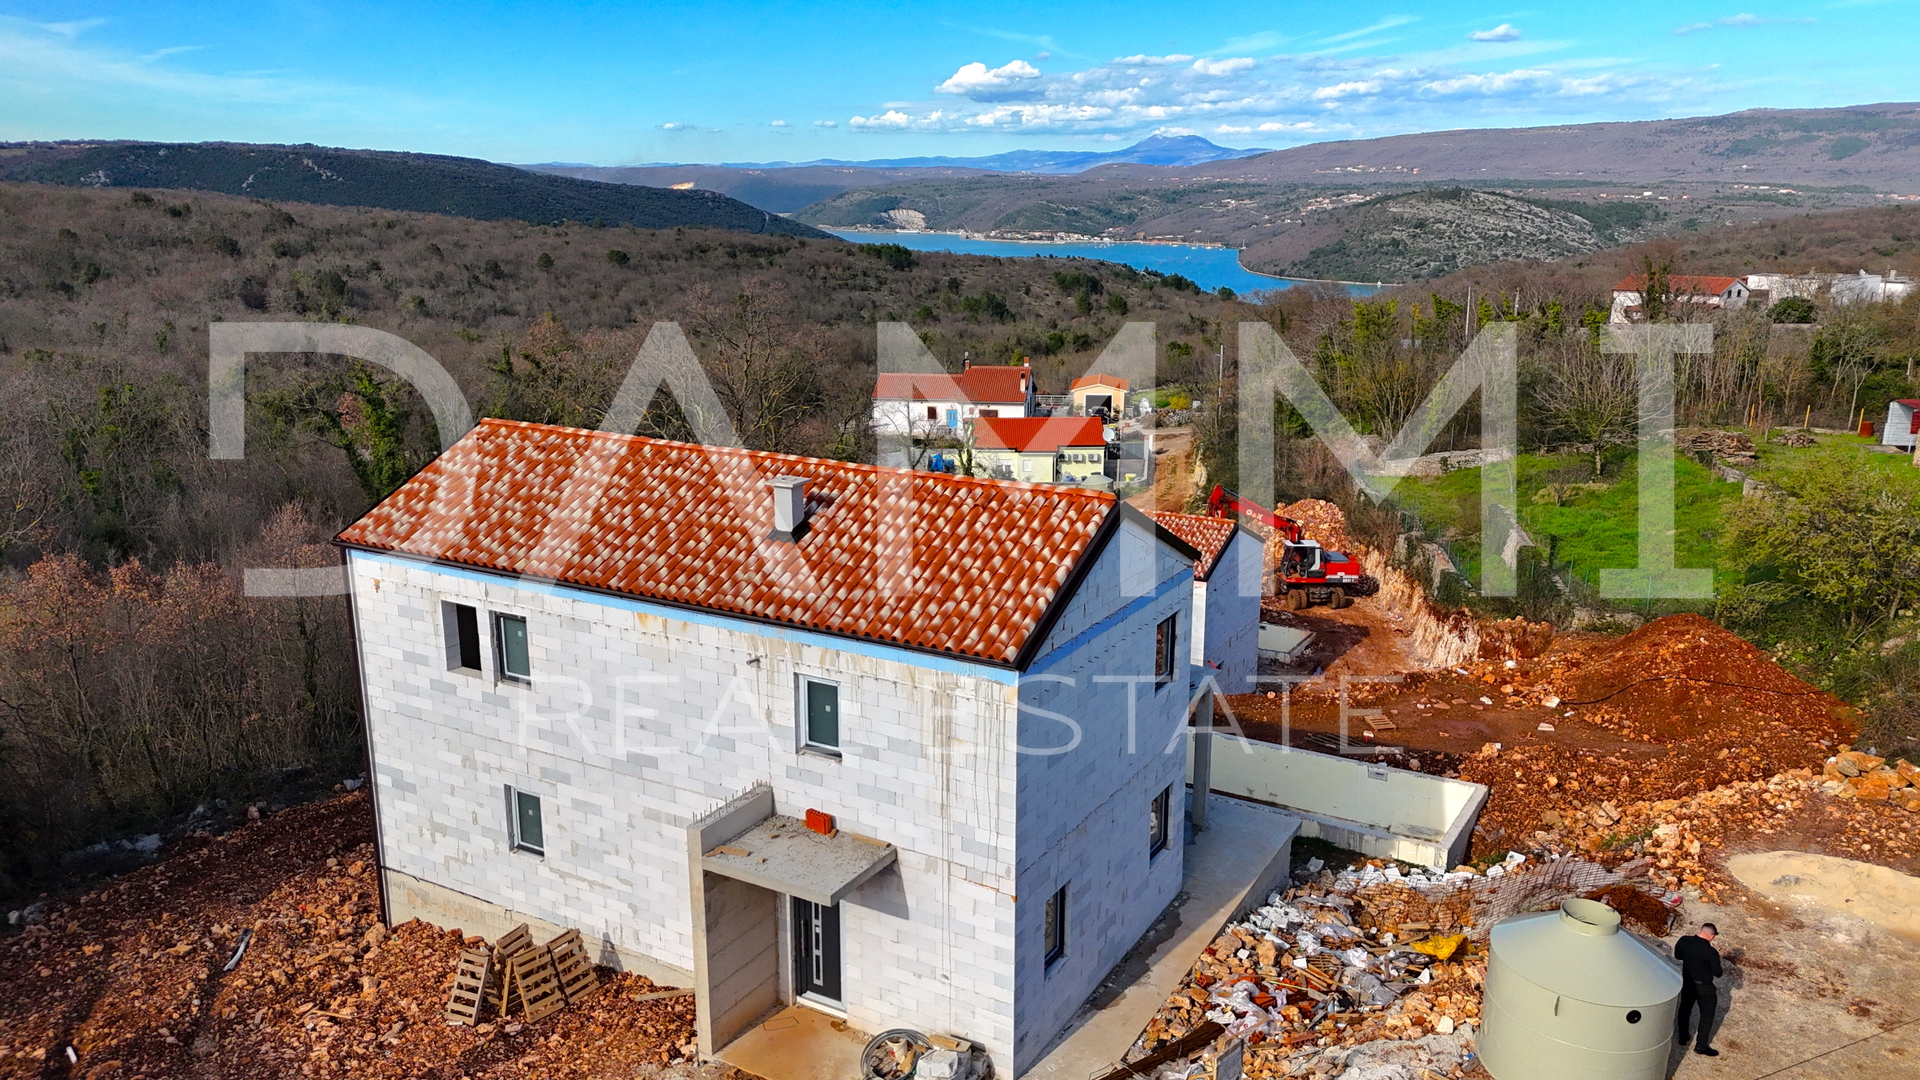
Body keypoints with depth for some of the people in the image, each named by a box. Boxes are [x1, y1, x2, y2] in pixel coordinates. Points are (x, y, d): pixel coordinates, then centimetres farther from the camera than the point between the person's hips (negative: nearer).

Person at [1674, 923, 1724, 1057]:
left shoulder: (1684, 941, -14)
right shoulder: (1711, 952, -28)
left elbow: (1677, 955, 4)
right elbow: (1717, 973, -16)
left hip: (1687, 983, 5)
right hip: (1704, 987, -4)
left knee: (1685, 1009, 24)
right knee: (1707, 1015, 15)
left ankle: (1683, 1037, 37)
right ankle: (1701, 1046, 20)